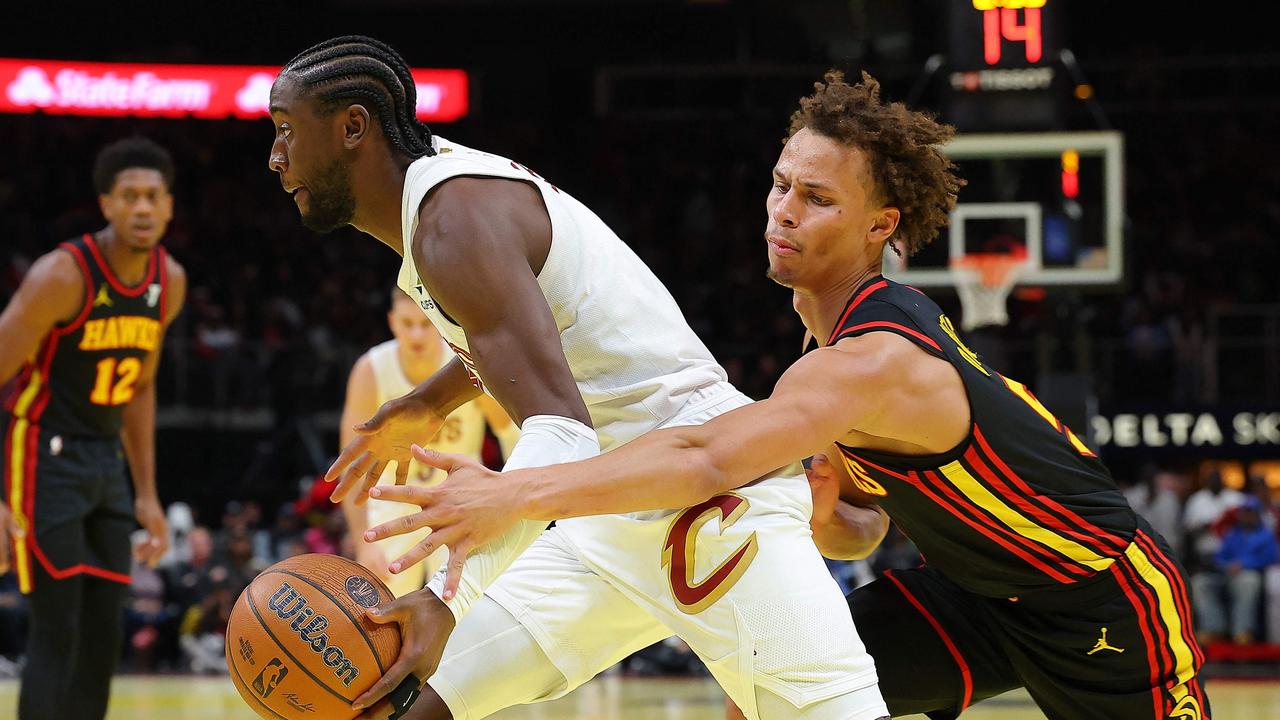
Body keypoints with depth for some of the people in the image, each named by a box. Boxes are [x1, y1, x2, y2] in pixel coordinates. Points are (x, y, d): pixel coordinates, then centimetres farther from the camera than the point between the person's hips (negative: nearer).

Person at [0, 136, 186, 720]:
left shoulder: (169, 283, 3)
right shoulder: (63, 275, -19)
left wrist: (147, 496, 15)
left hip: (106, 459, 7)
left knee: (103, 638, 6)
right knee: (56, 635, -12)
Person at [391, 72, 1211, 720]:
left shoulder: (875, 363, -30)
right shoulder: (857, 328, 0)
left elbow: (707, 459, -45)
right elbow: (856, 532, 9)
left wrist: (518, 495, -52)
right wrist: (820, 514, -15)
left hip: (1106, 597, -9)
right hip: (985, 587, 9)